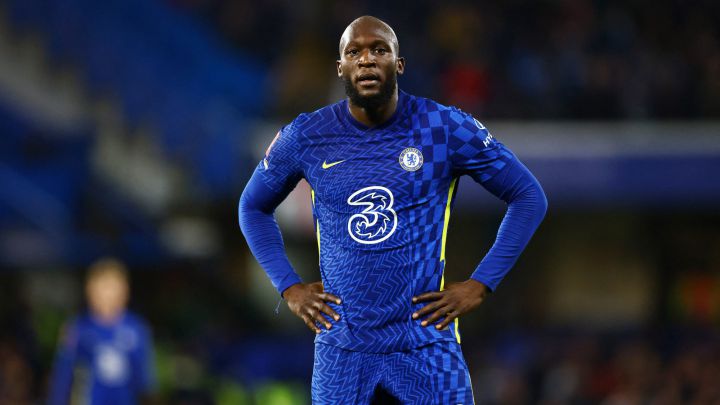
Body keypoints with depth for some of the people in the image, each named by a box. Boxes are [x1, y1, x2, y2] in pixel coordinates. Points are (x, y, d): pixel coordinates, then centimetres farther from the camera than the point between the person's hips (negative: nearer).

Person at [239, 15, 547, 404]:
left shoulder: (446, 128, -5)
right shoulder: (305, 137, 1)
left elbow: (529, 197, 2)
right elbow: (253, 207, 18)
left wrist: (479, 285, -4)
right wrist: (289, 287, 6)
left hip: (426, 340, -2)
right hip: (341, 346, 2)